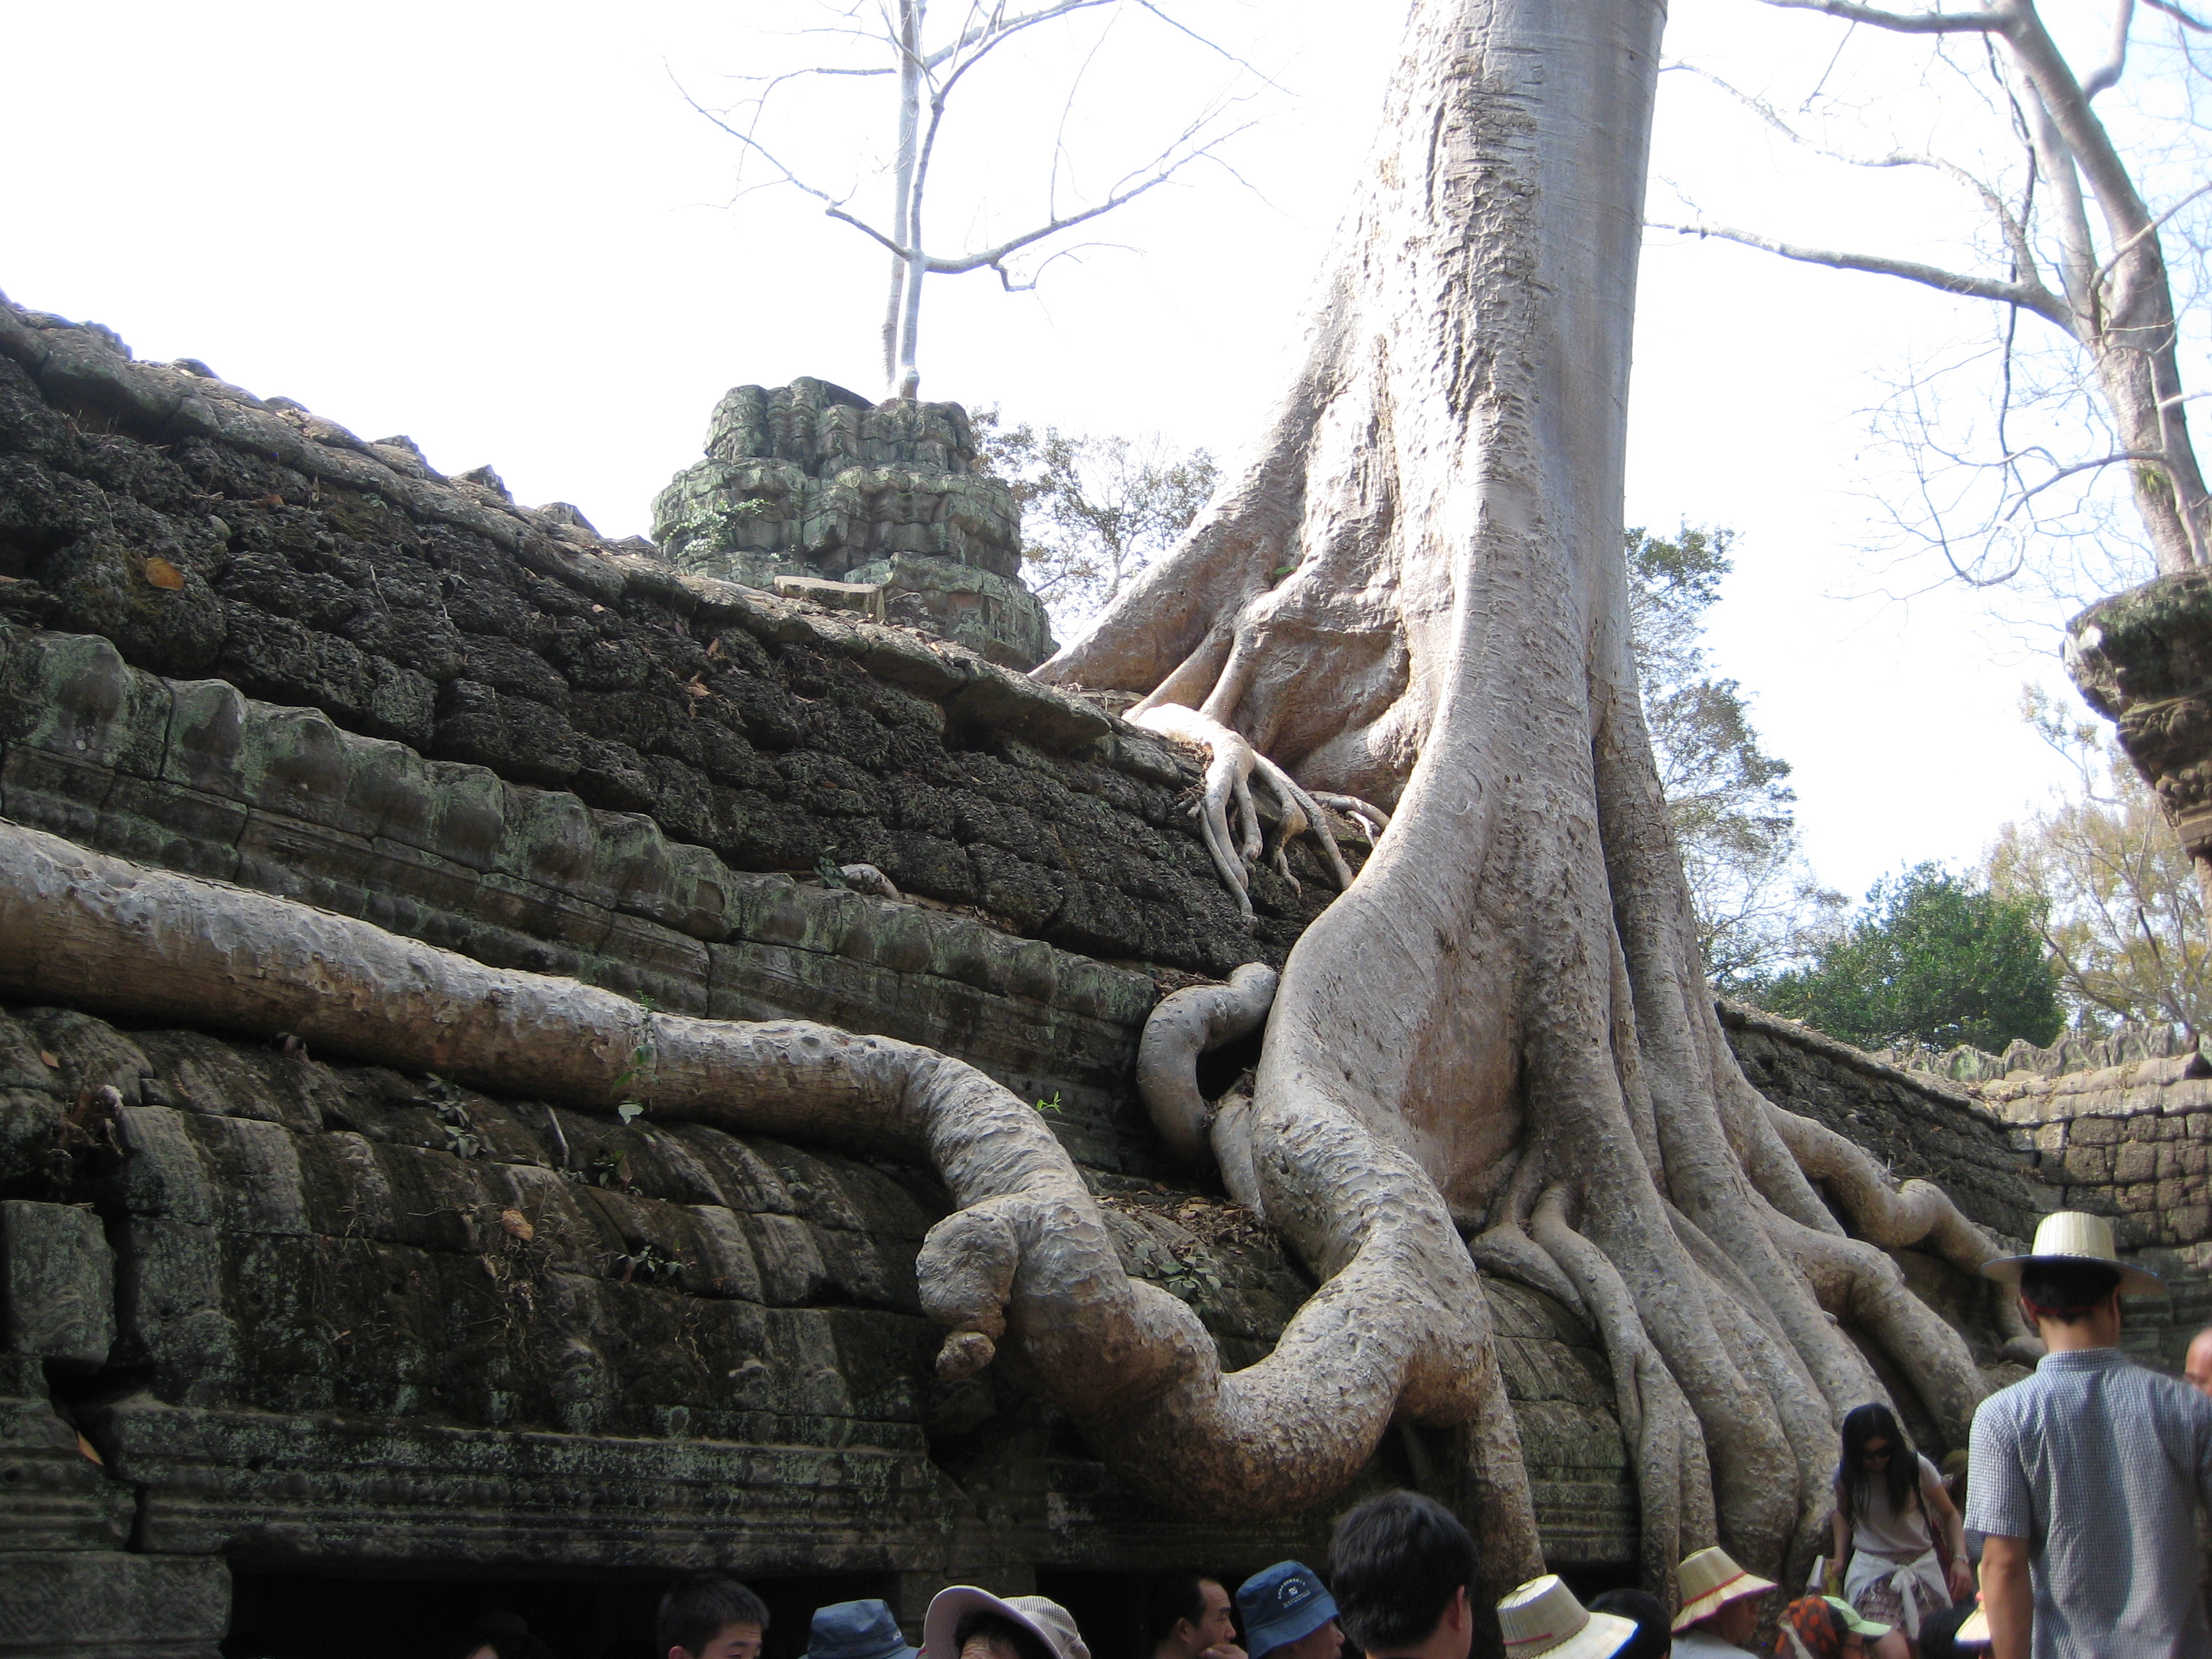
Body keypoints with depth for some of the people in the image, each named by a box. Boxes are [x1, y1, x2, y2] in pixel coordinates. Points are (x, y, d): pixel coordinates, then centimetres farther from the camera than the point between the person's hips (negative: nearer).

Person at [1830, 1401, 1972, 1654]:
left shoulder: (1918, 1468, -5)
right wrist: (1840, 1556, 9)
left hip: (1922, 1566, 2)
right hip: (1872, 1569, -2)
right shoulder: (1846, 1474, 0)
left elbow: (1949, 1514, 7)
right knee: (1892, 1652, -25)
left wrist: (1960, 1559, -6)